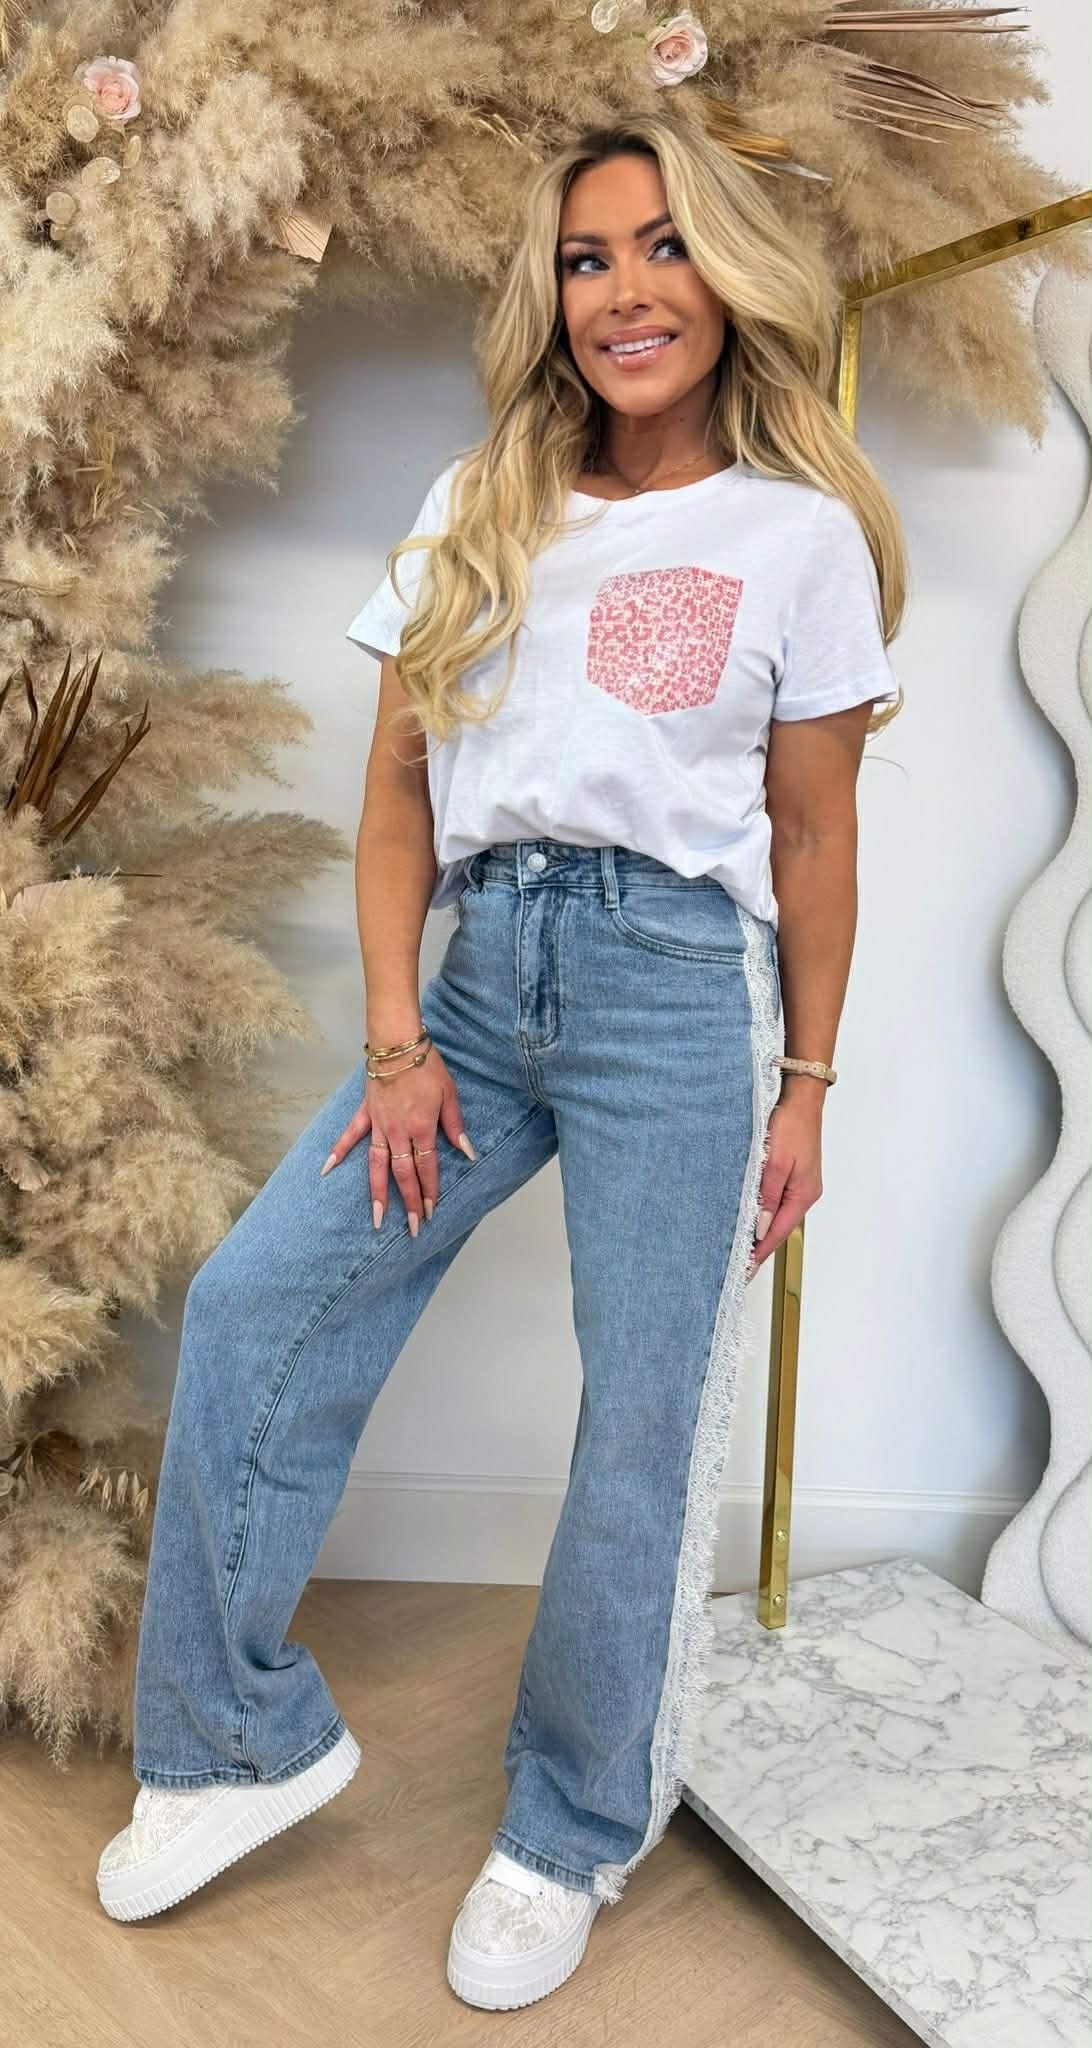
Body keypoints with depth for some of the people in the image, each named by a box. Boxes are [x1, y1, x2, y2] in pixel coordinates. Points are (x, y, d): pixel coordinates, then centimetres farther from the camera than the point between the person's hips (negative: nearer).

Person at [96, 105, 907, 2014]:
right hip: (480, 967, 4)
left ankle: (570, 1839, 23)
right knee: (255, 1303, -3)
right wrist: (394, 1044, -1)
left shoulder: (802, 533, 4)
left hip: (677, 980, -3)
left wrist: (803, 1089, 3)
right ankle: (248, 1740, 16)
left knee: (645, 1425, 0)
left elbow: (812, 833, 4)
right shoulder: (480, 509, 12)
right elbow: (398, 794, 8)